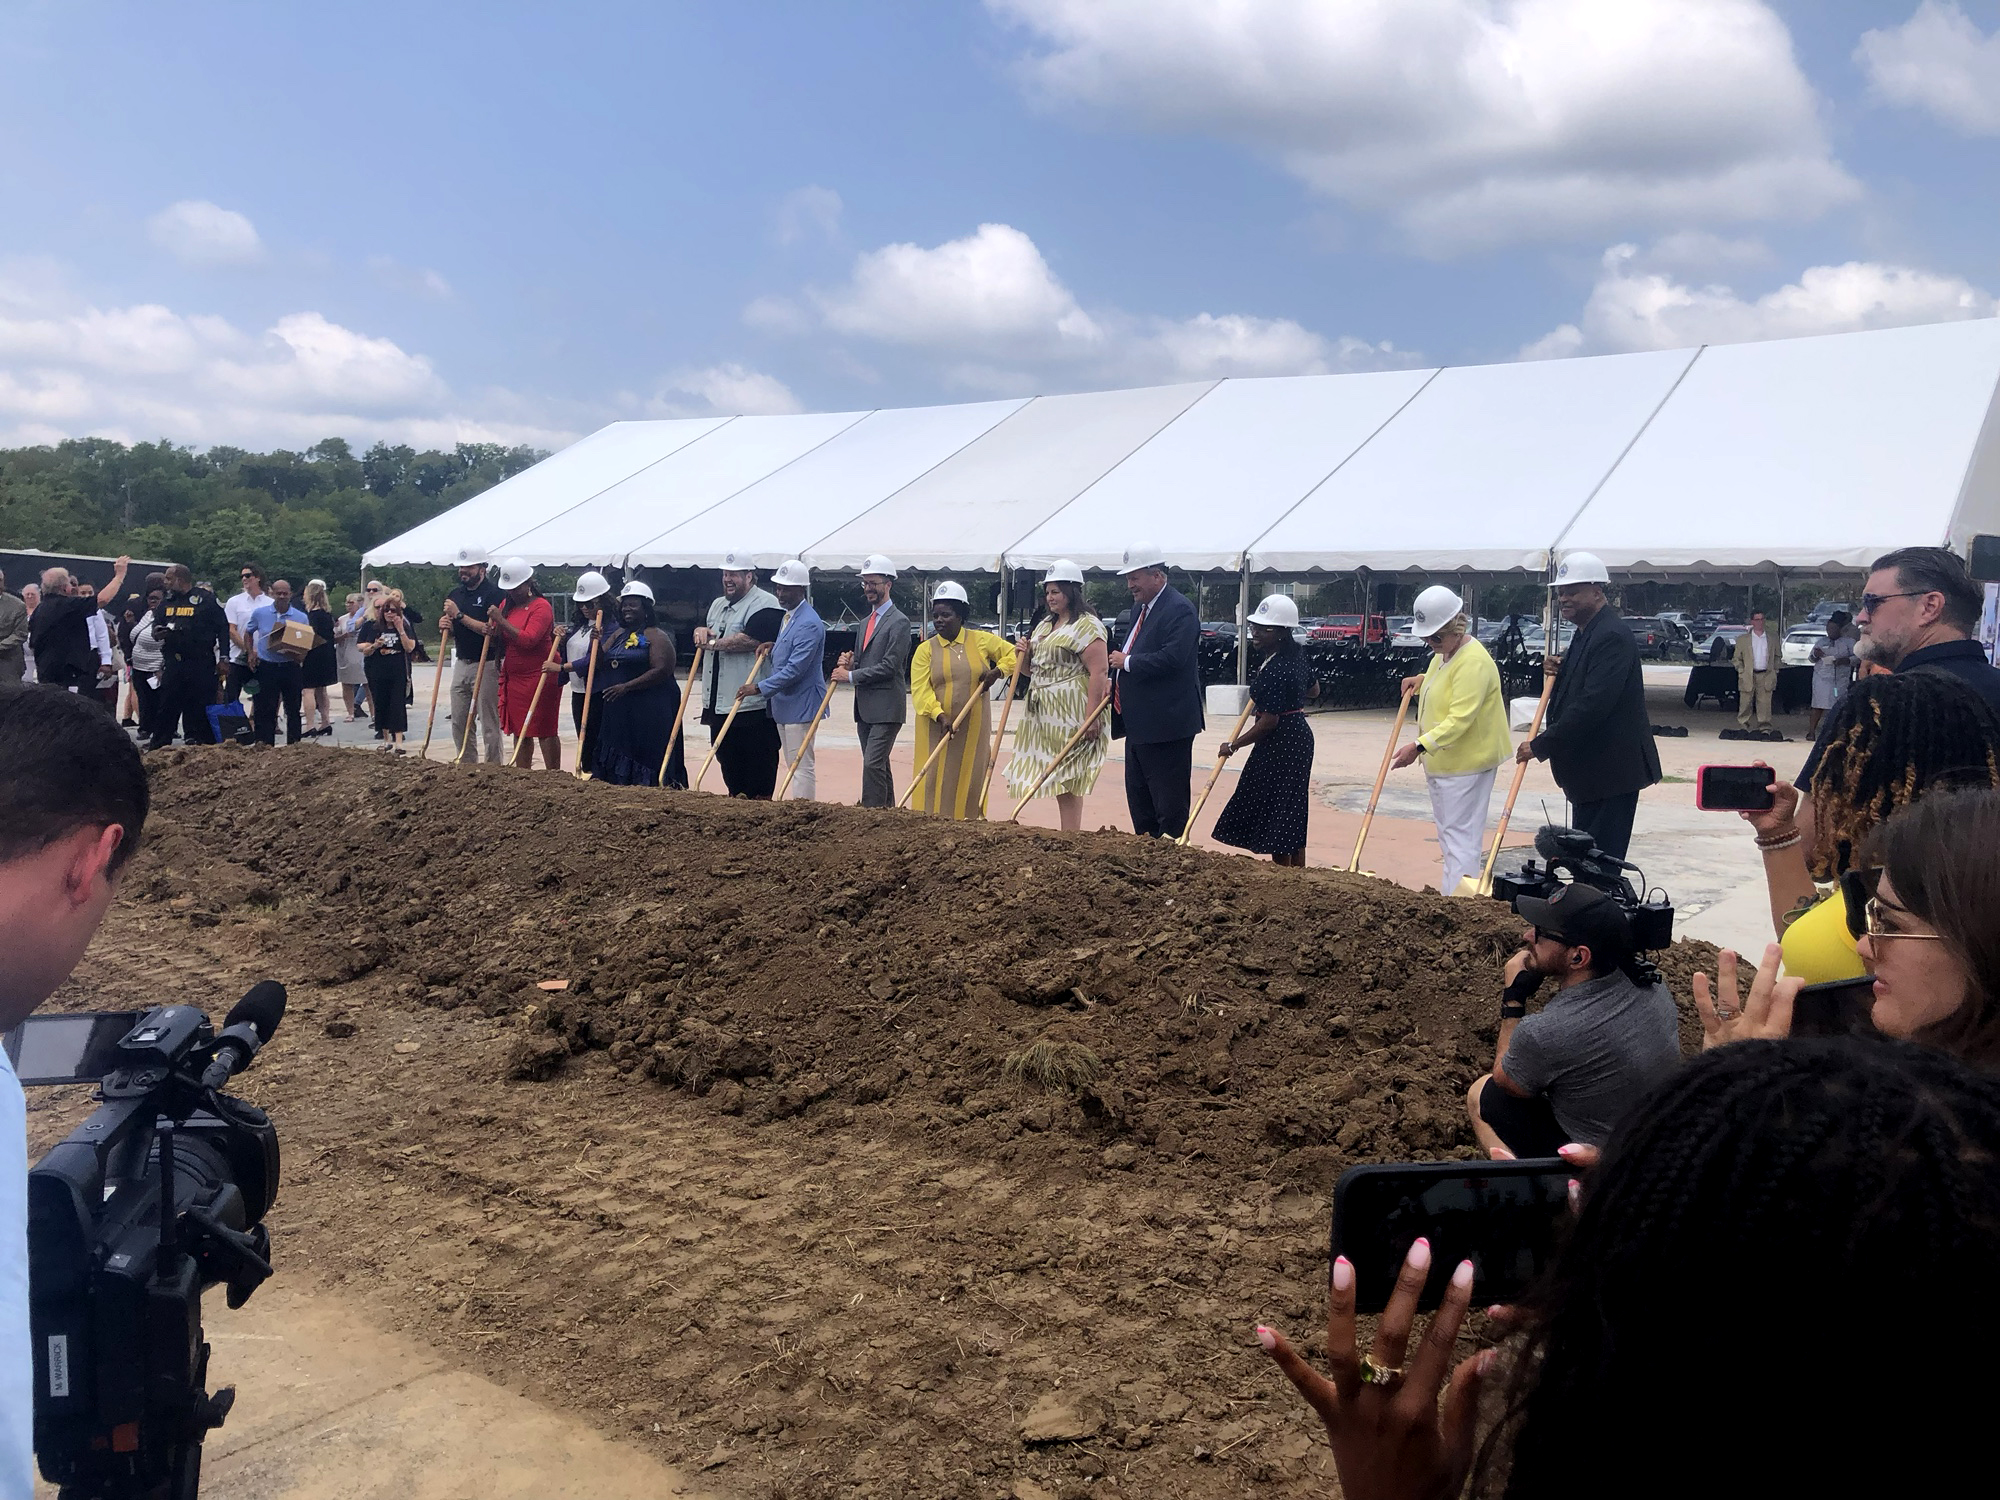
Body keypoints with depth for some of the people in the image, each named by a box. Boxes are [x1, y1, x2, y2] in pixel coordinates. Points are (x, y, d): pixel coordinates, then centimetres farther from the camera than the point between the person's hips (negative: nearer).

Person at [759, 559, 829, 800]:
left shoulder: (809, 624, -19)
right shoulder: (787, 616, 12)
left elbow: (795, 669, -24)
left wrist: (760, 688, -23)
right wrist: (772, 645, 4)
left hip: (800, 703, -10)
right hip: (783, 703, 10)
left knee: (801, 765, -7)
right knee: (793, 765, 15)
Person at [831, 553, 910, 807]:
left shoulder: (899, 622, -9)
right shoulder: (866, 622, 19)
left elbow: (889, 666, -16)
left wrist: (850, 676, -12)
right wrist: (849, 663, 2)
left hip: (887, 708, -9)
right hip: (865, 708, 9)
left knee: (873, 764, -14)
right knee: (878, 766, 12)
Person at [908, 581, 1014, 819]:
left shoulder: (982, 640, 5)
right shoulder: (925, 650, 2)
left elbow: (1012, 654, 14)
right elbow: (919, 689, -9)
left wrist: (997, 672, -5)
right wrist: (940, 715, -23)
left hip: (974, 728, 1)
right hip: (936, 727, -1)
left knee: (970, 779, 5)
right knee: (936, 780, -4)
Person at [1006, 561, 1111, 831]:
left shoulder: (1086, 625, -9)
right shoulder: (1043, 626, 18)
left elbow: (1099, 672, -18)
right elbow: (1032, 671, 24)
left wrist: (1090, 719, -23)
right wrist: (1023, 655, 1)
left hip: (1070, 715, -8)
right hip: (1043, 715, 8)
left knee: (1067, 779, -7)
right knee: (1057, 780, 6)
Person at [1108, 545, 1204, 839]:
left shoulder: (1179, 609, -15)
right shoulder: (1140, 608, 15)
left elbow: (1172, 658, -27)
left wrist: (1127, 662, -16)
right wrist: (1115, 681, 11)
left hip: (1166, 723, -10)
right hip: (1139, 724, 10)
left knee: (1169, 801, -3)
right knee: (1138, 795, 16)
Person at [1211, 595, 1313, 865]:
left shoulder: (1274, 670, -24)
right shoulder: (1295, 653, 7)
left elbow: (1269, 722, -23)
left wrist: (1234, 745, -14)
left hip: (1280, 744, -10)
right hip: (1298, 735, 10)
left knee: (1277, 813, -3)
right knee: (1292, 812, 15)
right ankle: (1298, 872, 22)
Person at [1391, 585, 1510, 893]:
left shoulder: (1474, 662, -23)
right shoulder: (1442, 653, 9)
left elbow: (1460, 719, -31)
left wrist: (1420, 746, -39)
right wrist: (1420, 680, 12)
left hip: (1465, 763, -10)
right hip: (1441, 761, 10)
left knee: (1459, 835, -10)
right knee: (1447, 832, 17)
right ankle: (1449, 891, 28)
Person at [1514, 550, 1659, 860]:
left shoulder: (1612, 636, -19)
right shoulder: (1586, 633, 14)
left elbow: (1593, 704, -27)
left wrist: (1540, 745, -21)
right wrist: (1561, 672, 2)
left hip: (1611, 771, -10)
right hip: (1589, 769, 10)